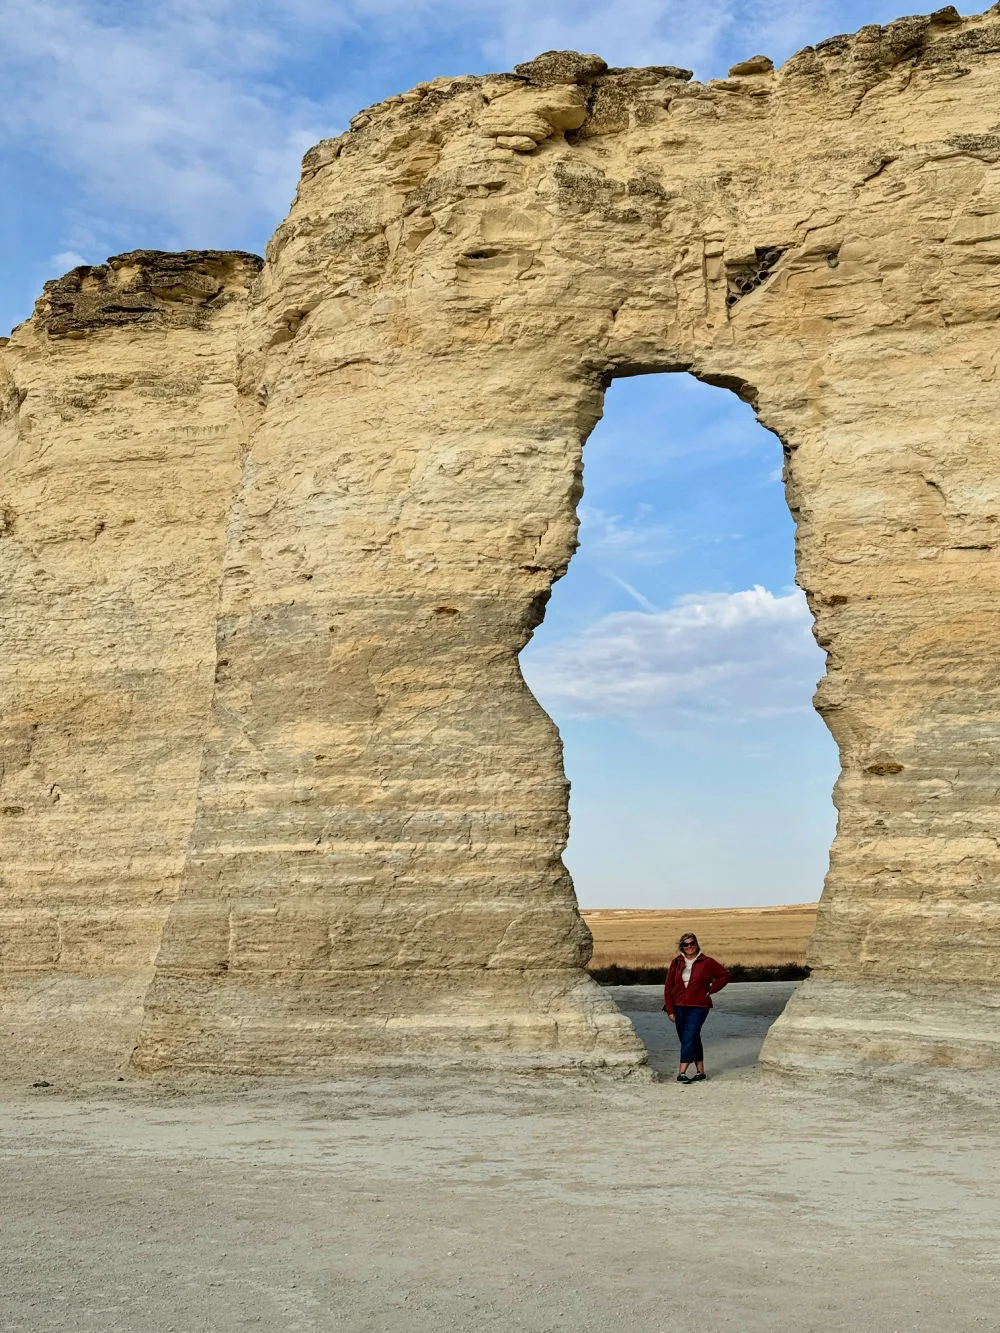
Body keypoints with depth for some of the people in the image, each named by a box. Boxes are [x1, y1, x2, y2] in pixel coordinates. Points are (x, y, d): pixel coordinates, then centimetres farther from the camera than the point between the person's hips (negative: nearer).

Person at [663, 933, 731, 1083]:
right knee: (693, 1039, 9)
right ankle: (700, 1072, 18)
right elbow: (668, 987, 6)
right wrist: (670, 1010, 0)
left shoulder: (706, 962, -2)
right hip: (679, 1007, 4)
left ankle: (681, 1073, -14)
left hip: (698, 1007, -4)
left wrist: (710, 990, -2)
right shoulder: (676, 963, 5)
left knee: (688, 1039, -13)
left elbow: (724, 975, 7)